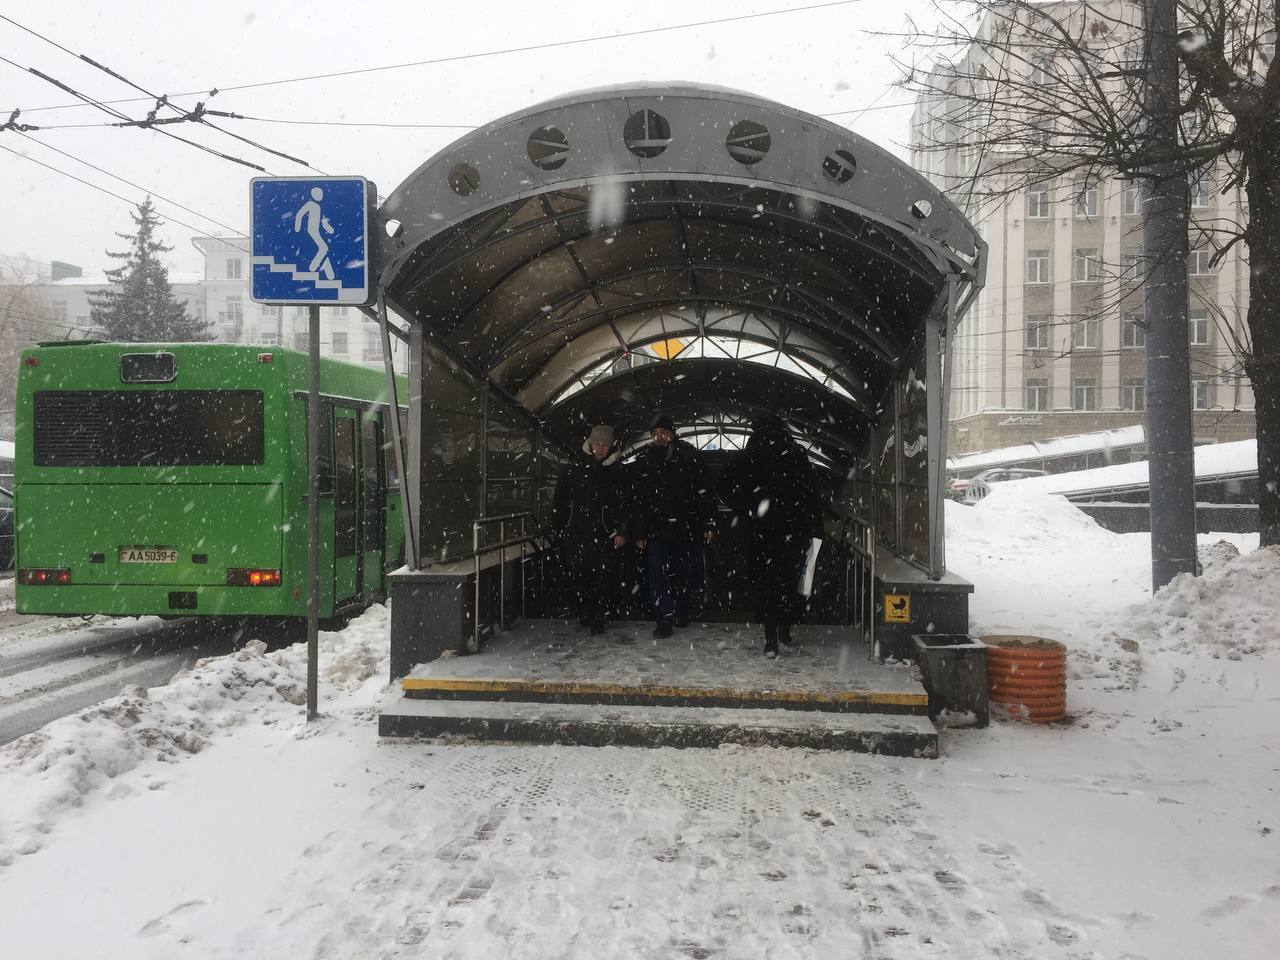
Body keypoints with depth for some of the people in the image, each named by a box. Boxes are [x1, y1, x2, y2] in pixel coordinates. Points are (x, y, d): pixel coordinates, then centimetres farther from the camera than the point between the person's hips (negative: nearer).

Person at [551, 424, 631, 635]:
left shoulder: (616, 473, 7)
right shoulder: (573, 471, 8)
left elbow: (624, 505, 6)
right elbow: (559, 501, 11)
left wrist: (622, 532, -2)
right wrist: (560, 528, 6)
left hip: (604, 536, -1)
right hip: (575, 534, 1)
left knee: (603, 578, -5)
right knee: (577, 577, 1)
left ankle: (598, 620, 4)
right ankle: (584, 615, 17)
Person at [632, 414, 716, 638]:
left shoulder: (687, 455, 0)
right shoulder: (644, 461, 7)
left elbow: (704, 491, 0)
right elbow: (639, 500, 11)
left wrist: (709, 523, -5)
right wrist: (640, 533, 8)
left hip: (687, 526, -1)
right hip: (657, 528, 1)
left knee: (686, 572, 7)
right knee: (656, 571, -11)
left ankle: (682, 613, 26)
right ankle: (664, 619, -9)